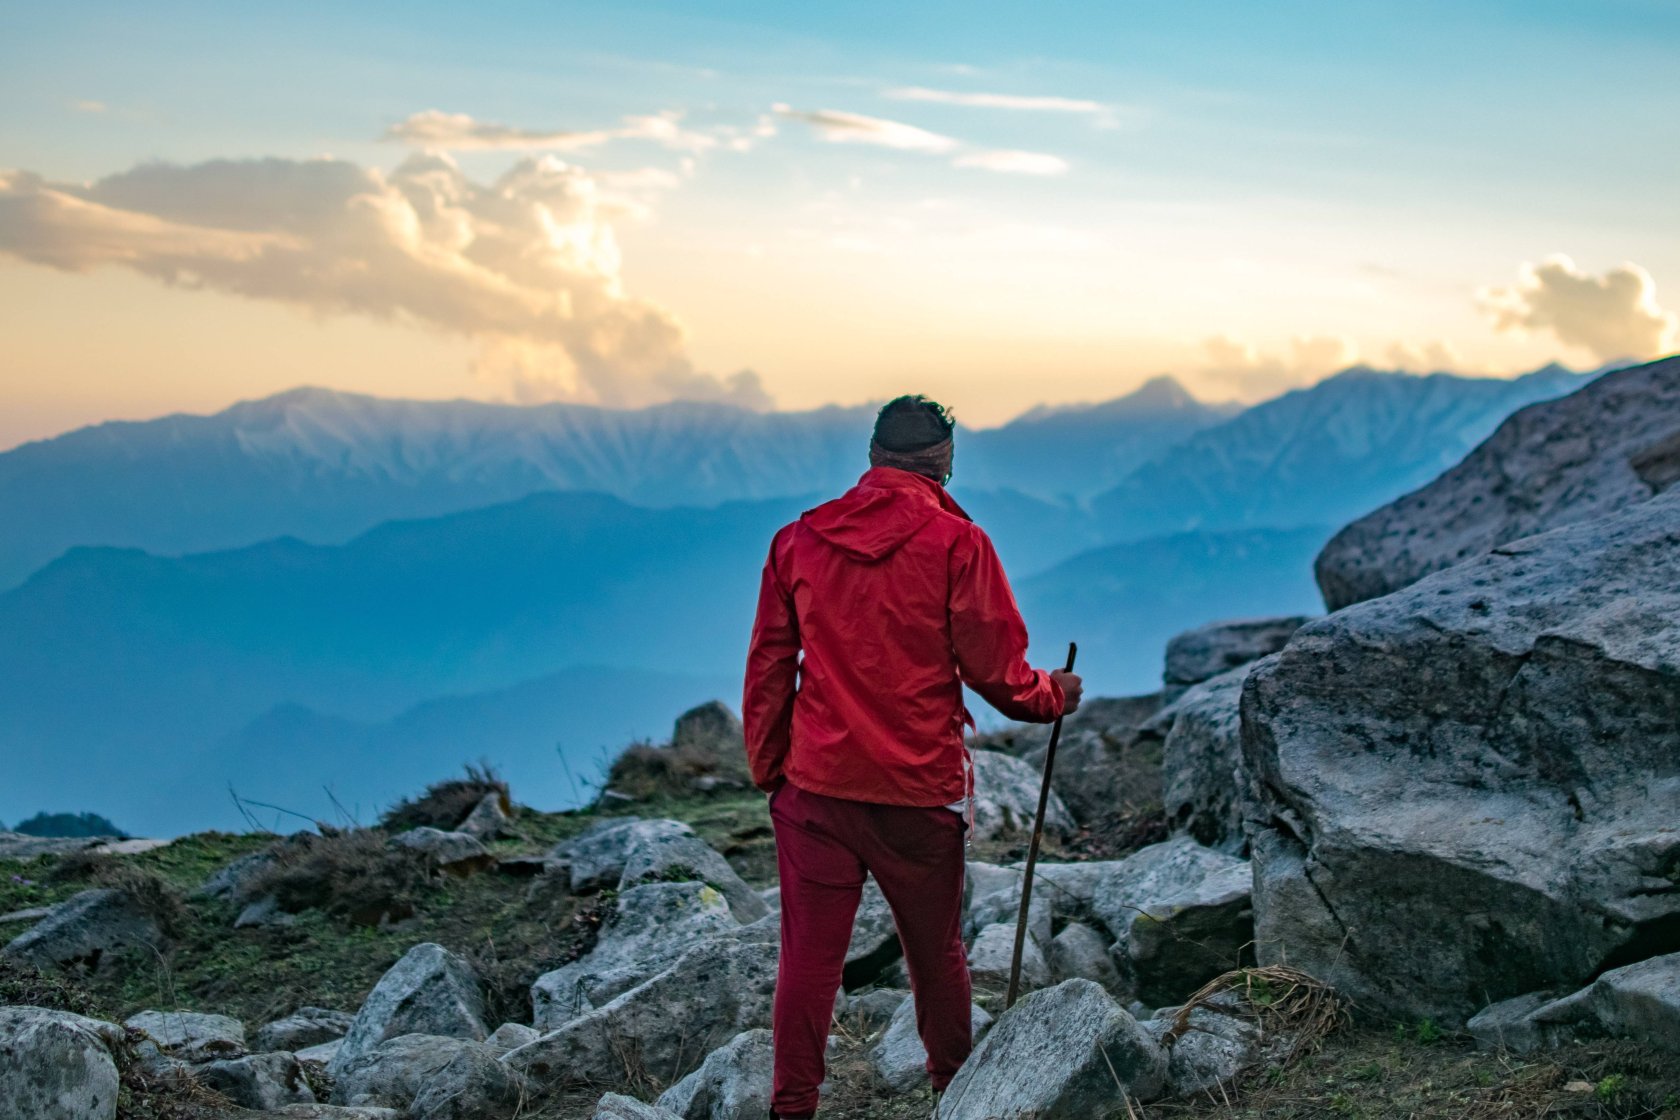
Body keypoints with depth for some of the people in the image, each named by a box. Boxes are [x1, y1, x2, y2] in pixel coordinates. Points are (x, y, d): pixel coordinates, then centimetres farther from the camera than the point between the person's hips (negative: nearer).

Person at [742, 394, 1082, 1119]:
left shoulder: (798, 541, 3)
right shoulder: (957, 543, -7)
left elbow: (767, 670, 6)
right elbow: (994, 669, -5)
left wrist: (767, 769, 14)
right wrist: (1054, 696, 14)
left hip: (816, 785, 2)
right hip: (920, 788, -2)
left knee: (809, 954, 5)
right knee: (936, 955, 13)